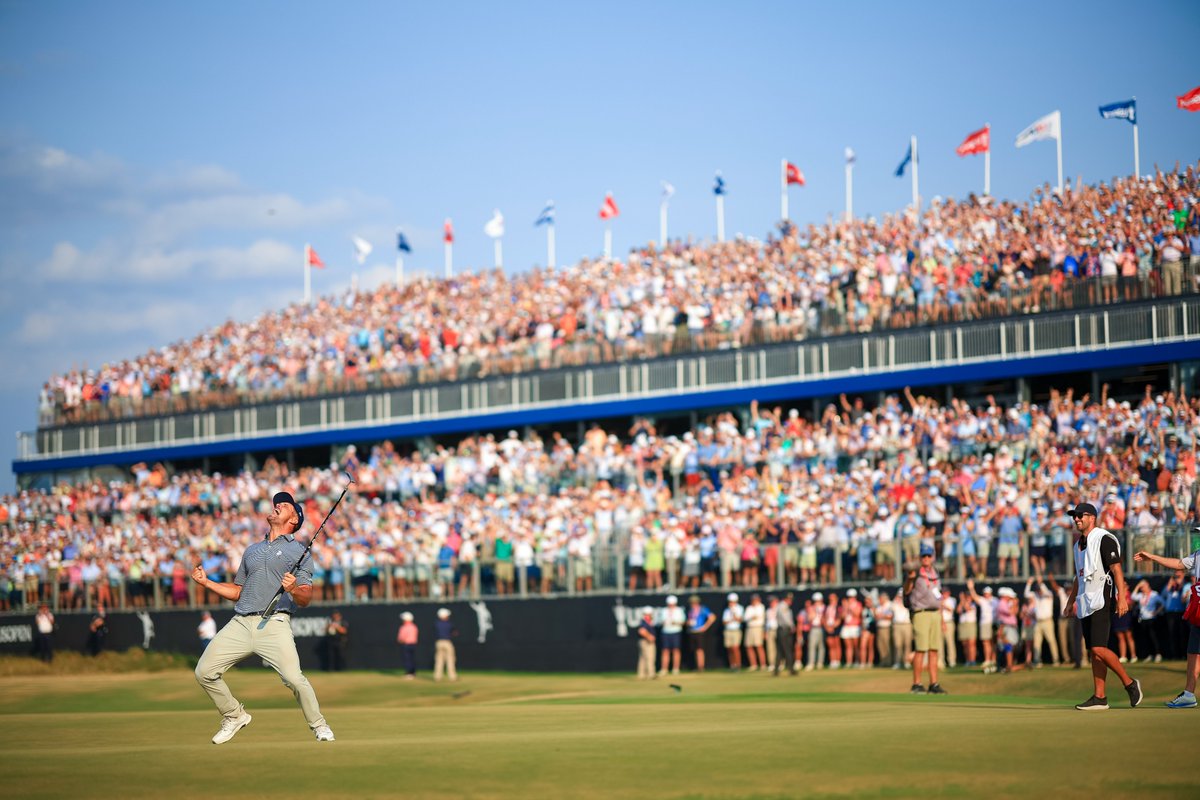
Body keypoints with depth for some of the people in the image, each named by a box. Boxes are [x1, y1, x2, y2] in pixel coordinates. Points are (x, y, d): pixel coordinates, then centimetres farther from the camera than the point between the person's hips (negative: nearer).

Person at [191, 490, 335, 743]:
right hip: (240, 624, 5)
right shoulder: (252, 550, 27)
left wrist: (295, 590, -21)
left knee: (294, 678, -23)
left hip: (274, 624, -5)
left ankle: (318, 725, -1)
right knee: (204, 672, -4)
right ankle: (234, 715, 17)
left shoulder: (299, 551, 10)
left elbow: (305, 599, 0)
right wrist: (206, 582, 20)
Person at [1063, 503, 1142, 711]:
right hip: (1085, 605, 9)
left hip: (1102, 602, -9)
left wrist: (1121, 598, -24)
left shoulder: (1104, 539, -9)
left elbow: (1116, 569, -16)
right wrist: (1070, 601, 26)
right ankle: (1099, 698, 7)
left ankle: (1129, 683, -4)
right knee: (1093, 651, 6)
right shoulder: (1079, 545, 18)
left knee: (1098, 648, -18)